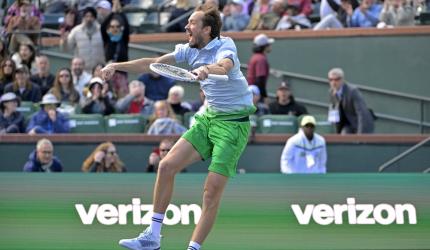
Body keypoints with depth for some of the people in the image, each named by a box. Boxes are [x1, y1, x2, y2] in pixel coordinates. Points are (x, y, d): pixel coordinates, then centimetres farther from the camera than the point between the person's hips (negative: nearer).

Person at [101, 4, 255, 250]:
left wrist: (207, 69, -63)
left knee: (213, 190, -13)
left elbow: (224, 66, -41)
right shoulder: (190, 50, 3)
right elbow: (153, 63, 6)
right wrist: (117, 66, -2)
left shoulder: (225, 46, -18)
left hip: (234, 123, -7)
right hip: (208, 117, 7)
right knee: (167, 166, -2)